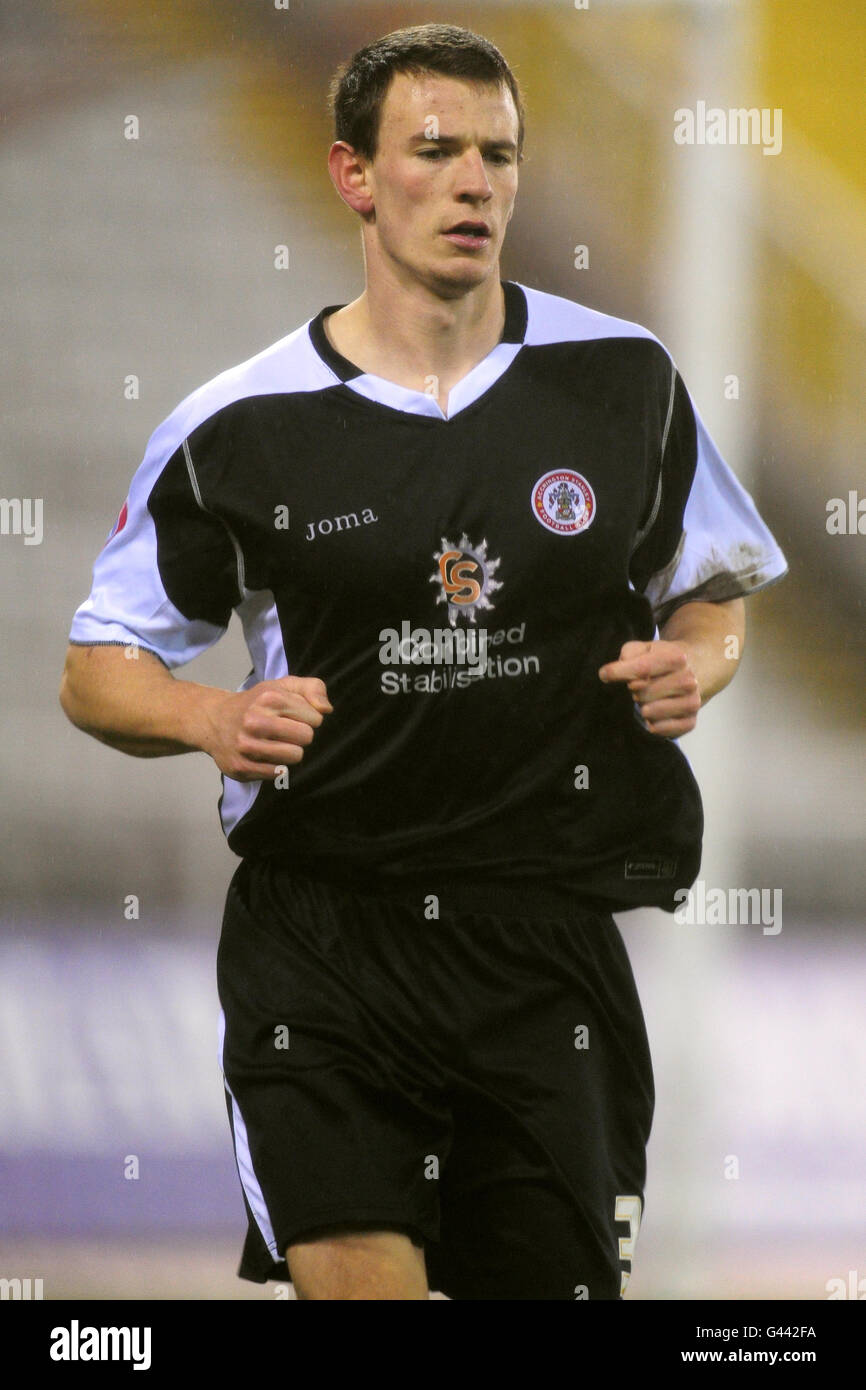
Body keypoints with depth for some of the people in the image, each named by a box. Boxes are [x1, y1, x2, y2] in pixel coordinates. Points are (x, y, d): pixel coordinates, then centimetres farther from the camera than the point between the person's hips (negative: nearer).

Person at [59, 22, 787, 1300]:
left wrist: (694, 664, -4)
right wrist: (212, 719, -14)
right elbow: (98, 670, 7)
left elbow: (714, 588, 19)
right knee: (353, 1276, -18)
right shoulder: (239, 429, -1)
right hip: (319, 941, -2)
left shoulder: (622, 380, 4)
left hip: (548, 944, 2)